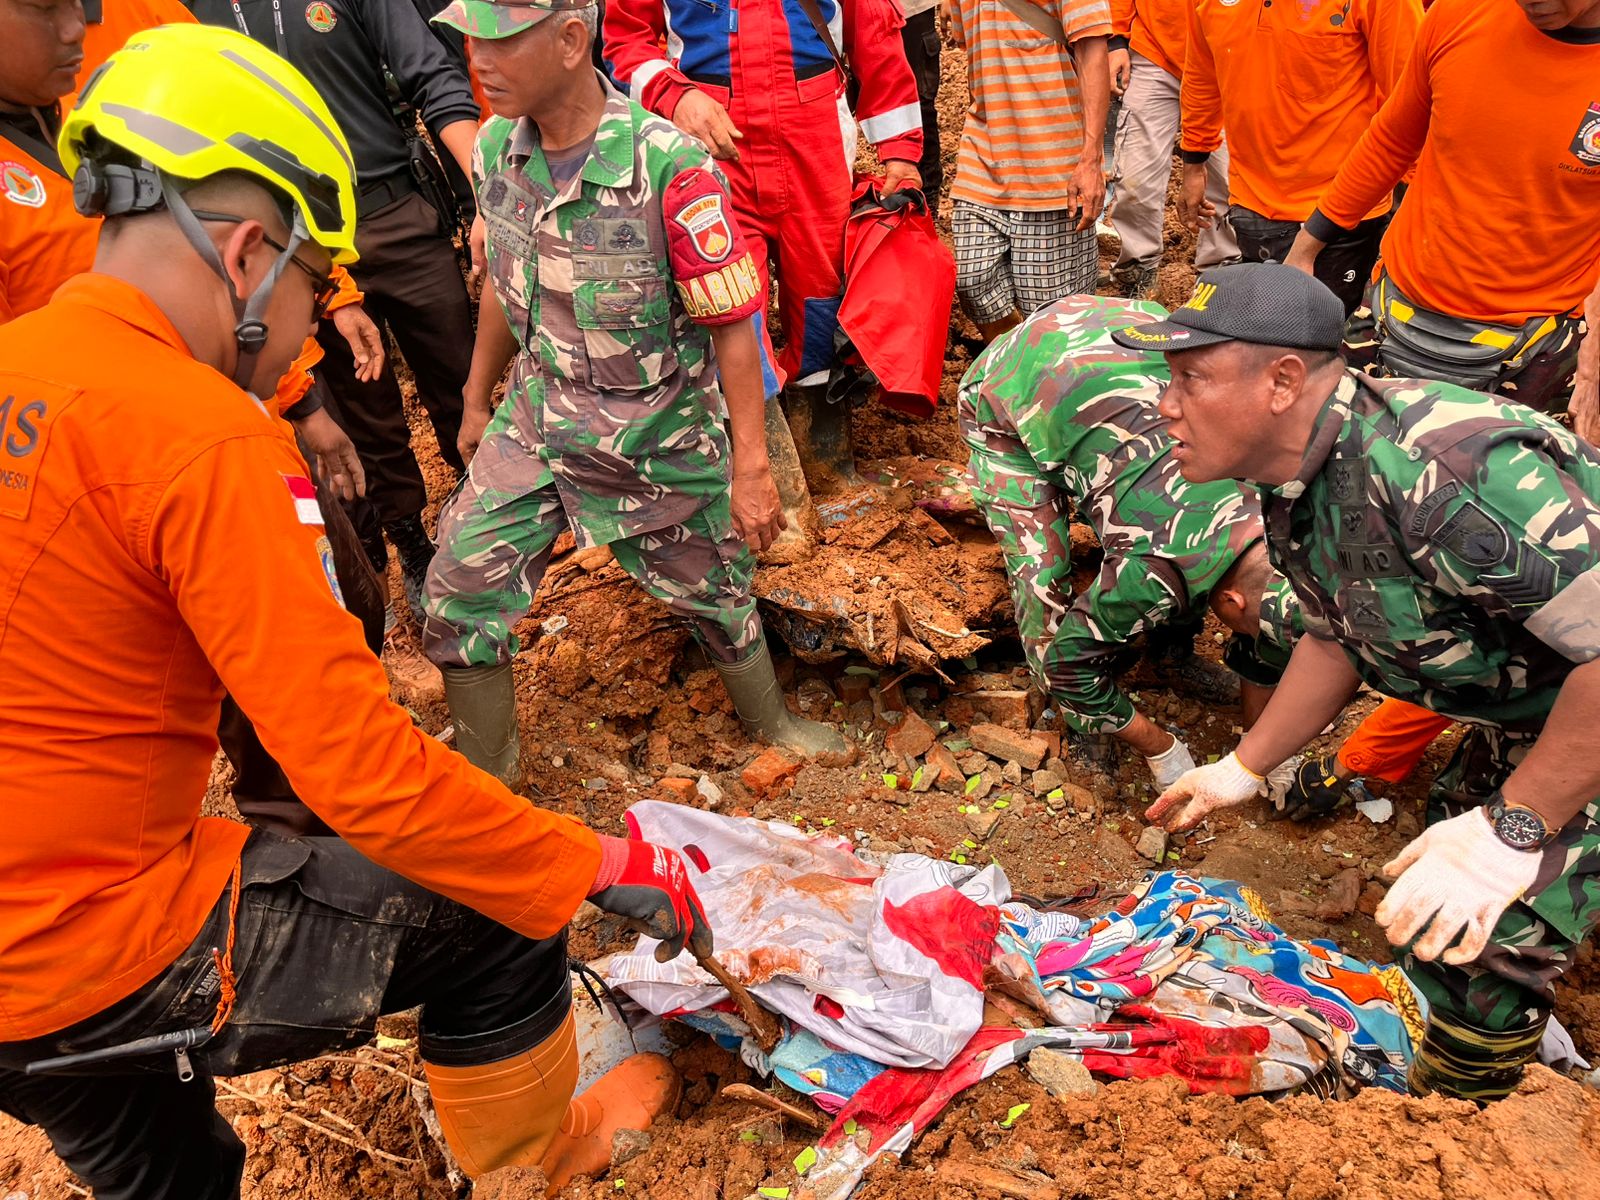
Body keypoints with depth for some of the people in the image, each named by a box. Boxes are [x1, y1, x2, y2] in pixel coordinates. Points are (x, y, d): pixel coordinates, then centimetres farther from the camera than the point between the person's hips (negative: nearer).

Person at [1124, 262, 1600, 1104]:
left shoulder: (1440, 471, -38)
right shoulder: (1296, 483, -6)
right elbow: (1338, 636, 8)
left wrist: (1512, 827, -31)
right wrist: (1244, 769, 12)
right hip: (1527, 711, 9)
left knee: (1475, 936, -13)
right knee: (1438, 884, 23)